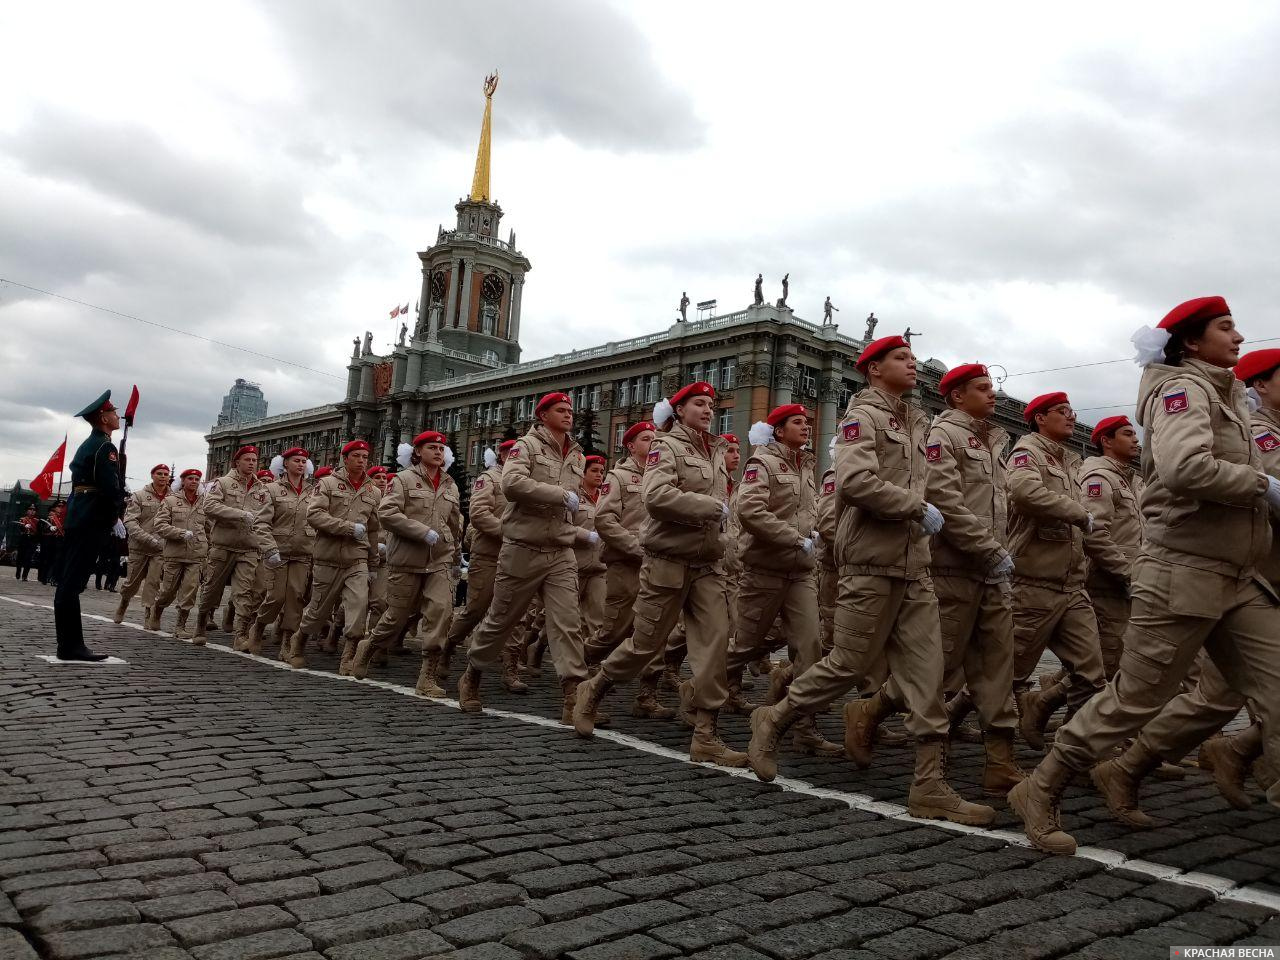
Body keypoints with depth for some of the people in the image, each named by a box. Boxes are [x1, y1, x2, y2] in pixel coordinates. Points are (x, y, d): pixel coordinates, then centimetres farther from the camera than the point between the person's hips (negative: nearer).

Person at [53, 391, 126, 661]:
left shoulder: (88, 444, 19)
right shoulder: (105, 447, -11)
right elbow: (111, 487, -20)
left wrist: (110, 516, 13)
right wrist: (115, 517, -4)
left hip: (77, 516, 10)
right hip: (93, 520, -10)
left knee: (70, 581, 9)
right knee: (73, 582, -9)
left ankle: (70, 644, 15)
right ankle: (71, 646, -6)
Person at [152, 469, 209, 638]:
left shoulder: (205, 503, 8)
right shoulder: (170, 500, 3)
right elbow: (159, 525, -4)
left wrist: (209, 552, 10)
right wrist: (182, 533, -16)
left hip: (197, 555, 1)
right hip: (174, 554, -1)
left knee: (189, 592, -3)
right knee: (168, 591, 9)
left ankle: (180, 626, 9)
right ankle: (156, 613, 38)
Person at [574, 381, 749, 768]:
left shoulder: (716, 450, 14)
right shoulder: (666, 446, -6)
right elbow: (657, 495, -23)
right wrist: (713, 507, -20)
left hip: (709, 563, 6)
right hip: (669, 559, -6)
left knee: (715, 641, -5)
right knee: (646, 642, 2)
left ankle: (705, 736, 0)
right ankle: (593, 691, 28)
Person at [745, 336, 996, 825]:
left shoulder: (915, 422, 19)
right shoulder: (862, 415, -6)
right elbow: (855, 480, -22)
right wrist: (919, 508, -15)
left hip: (914, 565, 8)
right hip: (872, 563, -8)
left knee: (927, 673, 3)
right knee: (849, 664, -1)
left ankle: (931, 786, 7)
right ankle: (772, 720, 20)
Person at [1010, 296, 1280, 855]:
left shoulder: (1222, 391, 19)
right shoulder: (1183, 387, -9)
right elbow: (1185, 467, -29)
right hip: (1183, 571, -9)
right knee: (1136, 697, -3)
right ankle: (1040, 792, 11)